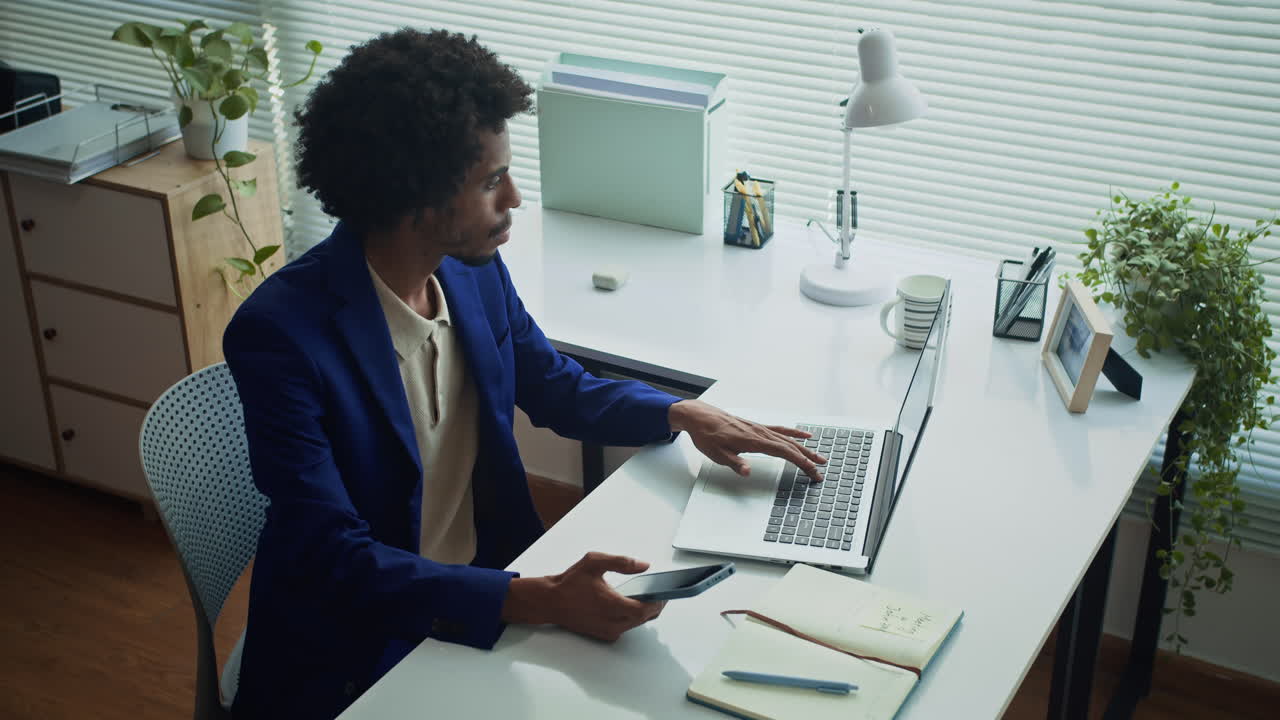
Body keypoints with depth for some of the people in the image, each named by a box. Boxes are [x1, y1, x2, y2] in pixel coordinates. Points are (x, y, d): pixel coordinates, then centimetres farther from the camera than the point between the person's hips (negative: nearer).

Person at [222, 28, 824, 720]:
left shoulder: (475, 271, -3)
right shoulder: (280, 333, -23)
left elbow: (558, 387, 15)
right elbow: (337, 560, -26)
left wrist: (683, 414, -3)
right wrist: (538, 599, -36)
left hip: (483, 591, 7)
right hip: (358, 649, -6)